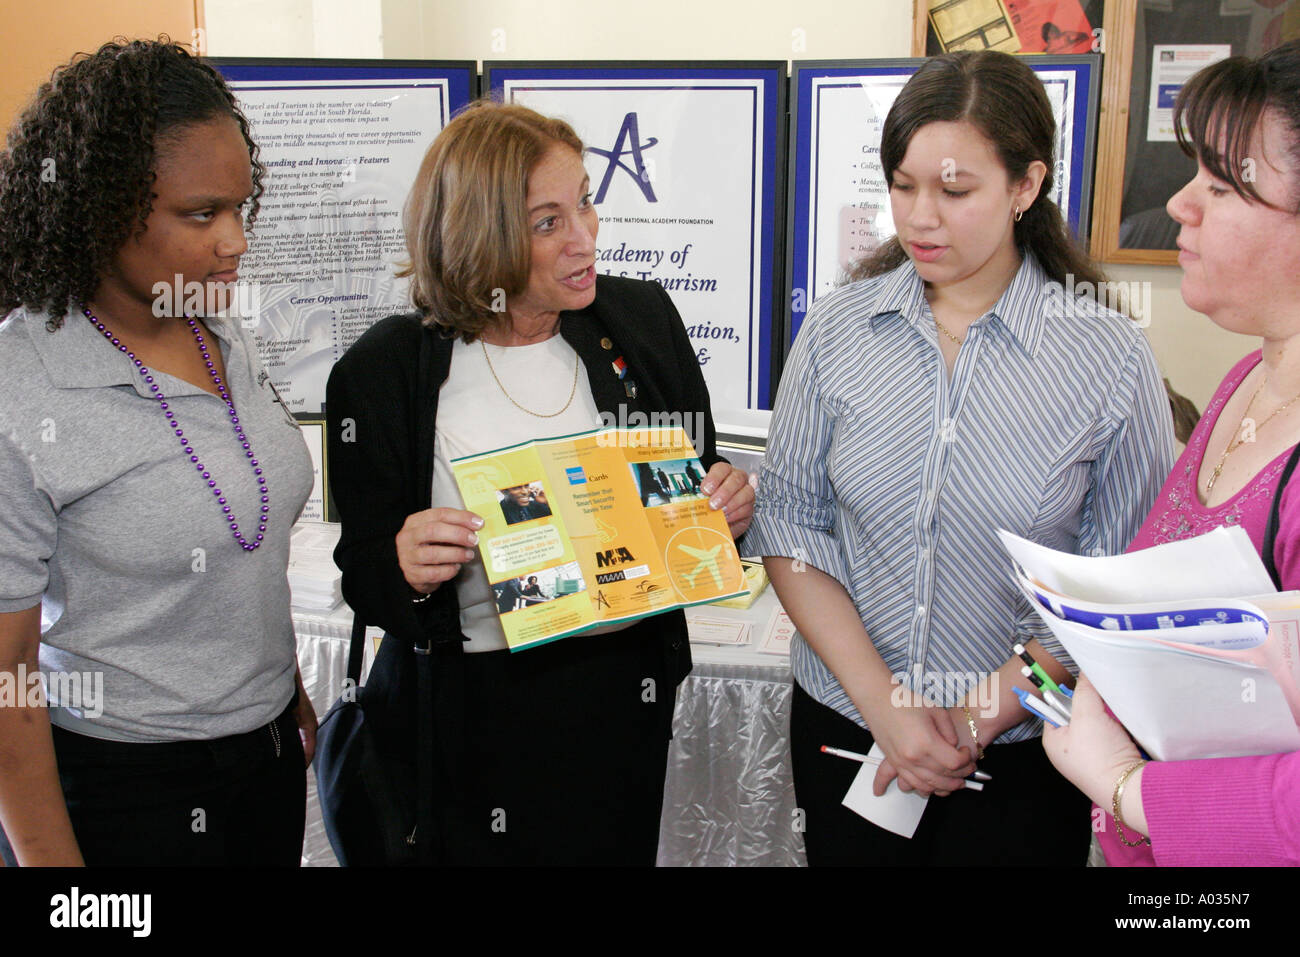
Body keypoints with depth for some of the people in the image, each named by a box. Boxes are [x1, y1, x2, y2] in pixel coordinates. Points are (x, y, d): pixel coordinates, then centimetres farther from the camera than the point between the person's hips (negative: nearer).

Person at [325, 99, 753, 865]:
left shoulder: (641, 319, -4)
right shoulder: (384, 372, -12)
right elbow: (364, 579, -4)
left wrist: (726, 505, -13)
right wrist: (403, 567, -26)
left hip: (628, 688, 3)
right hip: (475, 711, -2)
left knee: (620, 849, 20)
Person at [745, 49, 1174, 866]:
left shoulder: (1111, 358, -10)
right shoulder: (837, 330, -5)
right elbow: (790, 525, -4)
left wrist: (978, 718, -14)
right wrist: (885, 705, -12)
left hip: (1022, 751, -2)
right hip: (845, 726, 2)